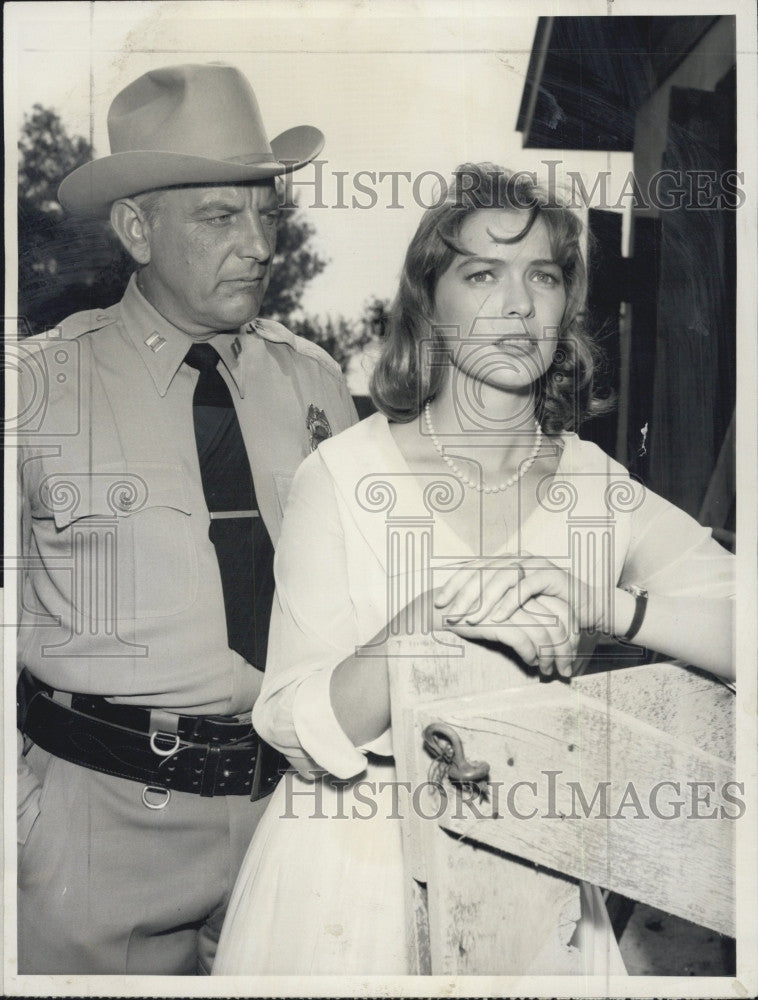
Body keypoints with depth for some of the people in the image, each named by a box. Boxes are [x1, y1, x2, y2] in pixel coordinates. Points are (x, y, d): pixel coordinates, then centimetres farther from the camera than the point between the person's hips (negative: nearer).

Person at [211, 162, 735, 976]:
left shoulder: (601, 489, -2)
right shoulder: (343, 474, -9)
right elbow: (299, 731, -14)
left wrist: (596, 605, -25)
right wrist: (439, 617, -28)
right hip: (352, 876, -1)